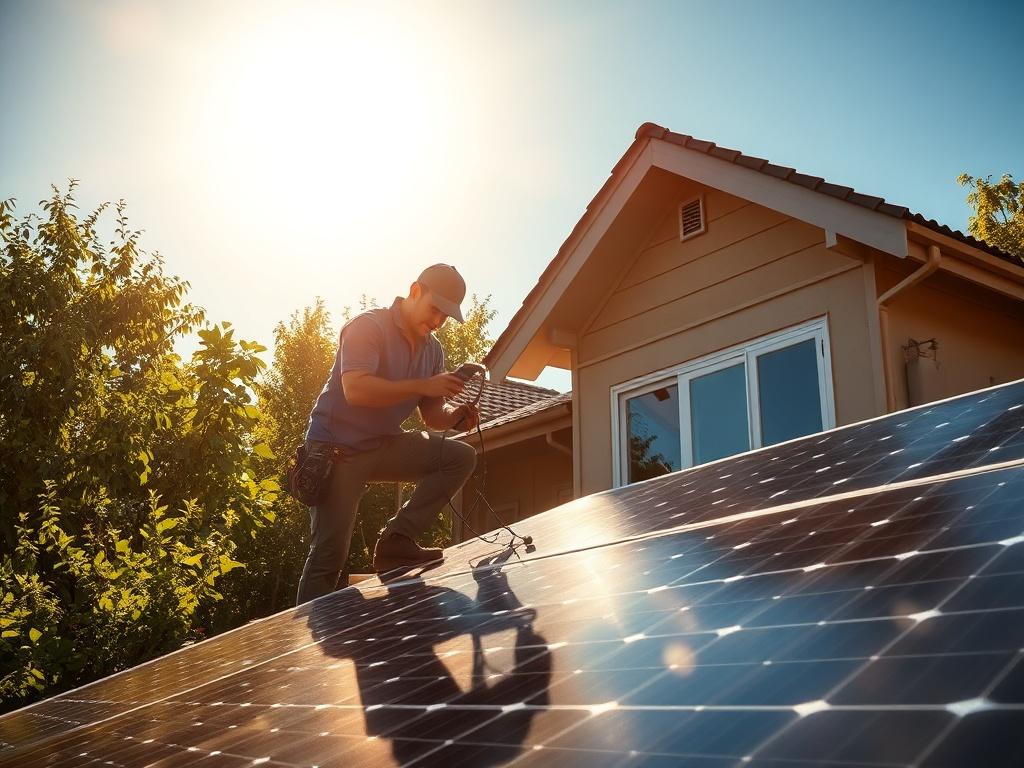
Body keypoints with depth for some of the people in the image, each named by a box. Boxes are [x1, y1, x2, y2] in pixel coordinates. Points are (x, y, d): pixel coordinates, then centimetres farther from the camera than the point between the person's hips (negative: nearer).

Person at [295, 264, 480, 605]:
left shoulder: (433, 350, 7)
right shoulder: (368, 326, -13)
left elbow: (431, 413, 9)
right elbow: (356, 389, -28)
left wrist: (454, 416, -13)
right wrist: (422, 385, -29)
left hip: (384, 447, 7)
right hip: (338, 448, -7)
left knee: (461, 456, -9)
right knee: (330, 552, -11)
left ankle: (396, 539, -12)